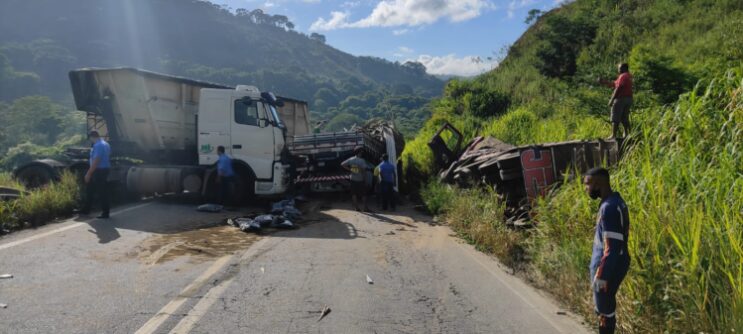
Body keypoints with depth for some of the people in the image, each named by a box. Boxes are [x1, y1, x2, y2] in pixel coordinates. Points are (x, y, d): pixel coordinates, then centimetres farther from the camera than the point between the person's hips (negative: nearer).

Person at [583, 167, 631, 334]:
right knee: (605, 308, 22)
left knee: (604, 311, 4)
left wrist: (601, 275, -21)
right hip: (614, 264, 10)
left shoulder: (609, 208, -24)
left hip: (608, 267, -10)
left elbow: (612, 247, -26)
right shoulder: (615, 201, 7)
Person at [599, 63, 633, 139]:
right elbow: (613, 84, 20)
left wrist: (611, 100, -17)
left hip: (621, 99, -9)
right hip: (628, 99, 9)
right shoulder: (628, 76, 18)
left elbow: (618, 88, -19)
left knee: (615, 119, -5)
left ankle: (614, 135, -6)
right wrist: (603, 81, 17)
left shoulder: (623, 76, -13)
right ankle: (626, 135, 12)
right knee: (625, 118, 13)